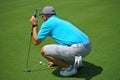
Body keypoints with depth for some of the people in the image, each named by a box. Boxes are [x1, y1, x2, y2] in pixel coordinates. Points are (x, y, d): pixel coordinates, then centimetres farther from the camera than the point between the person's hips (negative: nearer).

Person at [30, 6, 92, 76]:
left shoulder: (47, 23, 2)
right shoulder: (60, 21, 28)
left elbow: (36, 41, 10)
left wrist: (34, 25, 22)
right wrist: (55, 60, 47)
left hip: (77, 49, -9)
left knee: (43, 51, 0)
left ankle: (70, 68, 1)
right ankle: (77, 62, 16)